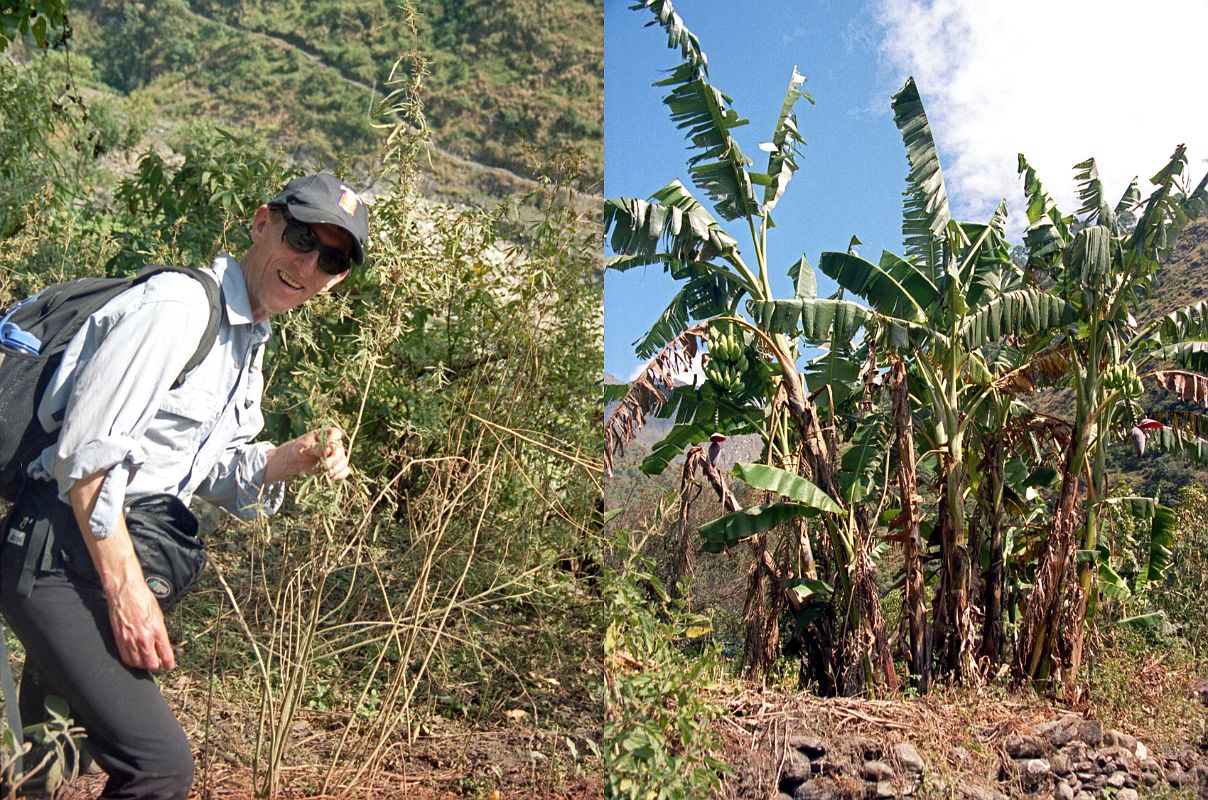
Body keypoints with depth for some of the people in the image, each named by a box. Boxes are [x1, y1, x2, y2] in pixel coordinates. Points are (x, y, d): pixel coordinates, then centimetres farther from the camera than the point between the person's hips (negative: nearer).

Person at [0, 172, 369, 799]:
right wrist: (127, 592, -20)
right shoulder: (176, 306, -17)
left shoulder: (249, 342, 12)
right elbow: (86, 454, -21)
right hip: (58, 554, -10)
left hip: (118, 556, 10)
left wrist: (292, 459, -3)